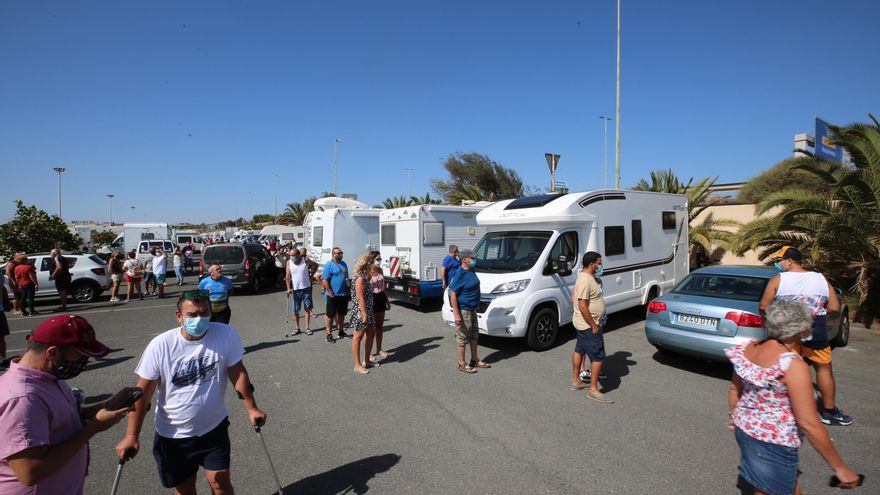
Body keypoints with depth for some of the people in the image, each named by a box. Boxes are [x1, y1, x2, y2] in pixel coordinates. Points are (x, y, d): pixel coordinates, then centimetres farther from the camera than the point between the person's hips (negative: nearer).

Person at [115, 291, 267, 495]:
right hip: (173, 434, 0)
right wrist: (132, 435, -8)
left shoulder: (226, 335, -17)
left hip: (215, 427, 0)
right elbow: (143, 391, -10)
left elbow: (238, 372, -8)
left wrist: (251, 409, -4)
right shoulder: (160, 345, -18)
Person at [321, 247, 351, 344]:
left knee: (341, 314, 16)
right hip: (333, 295, -7)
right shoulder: (329, 265, -11)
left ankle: (341, 331, 29)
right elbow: (324, 280, -16)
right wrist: (331, 293, -18)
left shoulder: (343, 264, 12)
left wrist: (349, 291, 15)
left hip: (344, 294, 7)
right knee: (330, 315, 3)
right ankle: (329, 334, 11)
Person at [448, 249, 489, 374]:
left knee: (474, 335, 19)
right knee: (463, 338, 3)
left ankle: (475, 360, 33)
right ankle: (462, 364, 16)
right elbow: (453, 294, -21)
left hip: (472, 309, 9)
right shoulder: (460, 274, -21)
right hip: (463, 311, -9)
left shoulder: (471, 271, 7)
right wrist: (456, 314, -23)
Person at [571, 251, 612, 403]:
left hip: (583, 324, 11)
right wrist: (594, 326, -23)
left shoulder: (589, 277, 9)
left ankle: (576, 381, 30)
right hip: (588, 325, -10)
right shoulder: (585, 280, -24)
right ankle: (593, 390, 3)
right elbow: (582, 306, -27)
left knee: (579, 350, 17)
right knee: (598, 356, -5)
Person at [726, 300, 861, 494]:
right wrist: (840, 467, -11)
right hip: (772, 442, -7)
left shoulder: (748, 348, -5)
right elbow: (808, 424, -22)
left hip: (744, 428, 7)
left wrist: (734, 415, 24)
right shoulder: (792, 365, -25)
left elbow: (734, 389, 7)